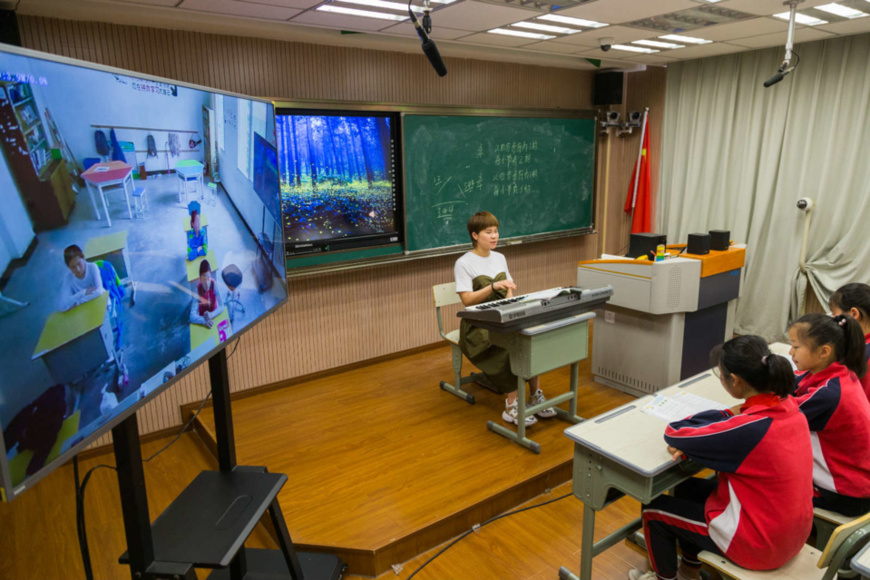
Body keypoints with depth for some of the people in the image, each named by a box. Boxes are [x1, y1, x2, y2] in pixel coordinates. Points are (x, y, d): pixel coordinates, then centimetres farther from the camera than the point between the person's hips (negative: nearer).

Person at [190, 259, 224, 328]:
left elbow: (221, 306, -13)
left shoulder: (214, 285, -17)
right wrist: (204, 321, -39)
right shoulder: (197, 290, -21)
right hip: (203, 319, -1)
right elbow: (192, 316, -24)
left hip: (215, 318, 1)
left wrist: (211, 315, -27)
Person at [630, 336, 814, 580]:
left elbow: (672, 434, -23)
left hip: (760, 545, -8)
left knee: (653, 509, 9)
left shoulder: (747, 427, -32)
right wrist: (692, 442, -9)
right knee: (687, 489, 24)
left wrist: (727, 413, -12)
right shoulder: (789, 407, -7)